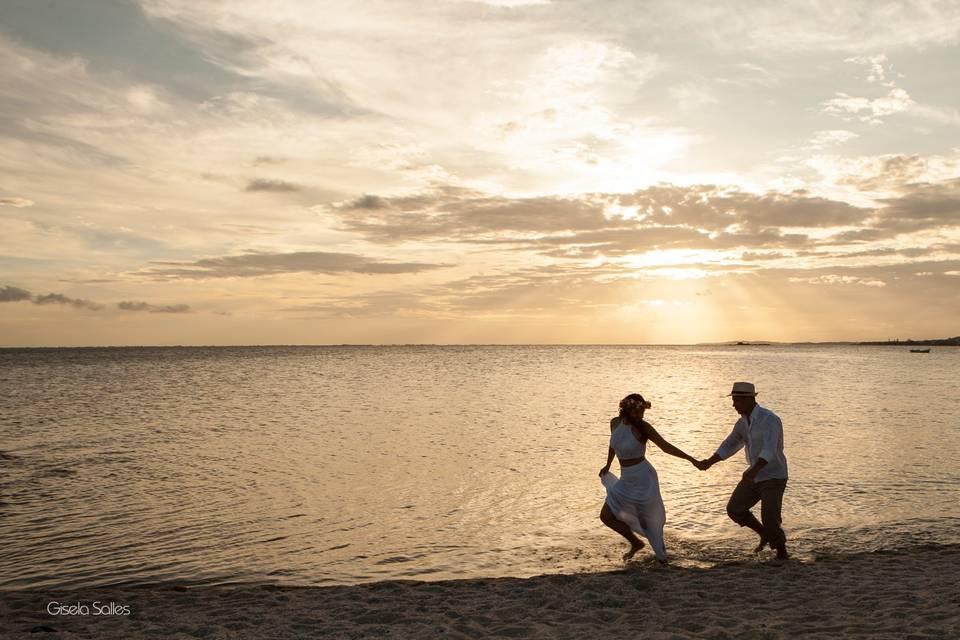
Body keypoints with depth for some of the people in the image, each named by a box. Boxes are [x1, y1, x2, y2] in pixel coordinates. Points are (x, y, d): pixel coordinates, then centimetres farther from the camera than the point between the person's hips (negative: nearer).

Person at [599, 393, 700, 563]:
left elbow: (666, 446, -13)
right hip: (627, 480, 6)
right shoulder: (615, 422, 0)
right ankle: (636, 543, 26)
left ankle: (661, 555, 30)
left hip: (643, 478, -6)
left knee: (651, 518, 4)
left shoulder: (643, 427, -16)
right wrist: (608, 465, 33)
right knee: (606, 516, 5)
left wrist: (690, 458, -19)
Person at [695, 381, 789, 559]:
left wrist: (753, 470, -53)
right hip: (755, 476, 8)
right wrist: (709, 462, -5)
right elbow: (729, 446, 10)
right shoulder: (743, 422, 3)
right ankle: (765, 534, 23)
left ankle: (782, 552, 14)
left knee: (770, 520, -14)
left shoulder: (769, 419, -25)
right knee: (734, 509, 1)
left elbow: (769, 451, -38)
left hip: (774, 478, -8)